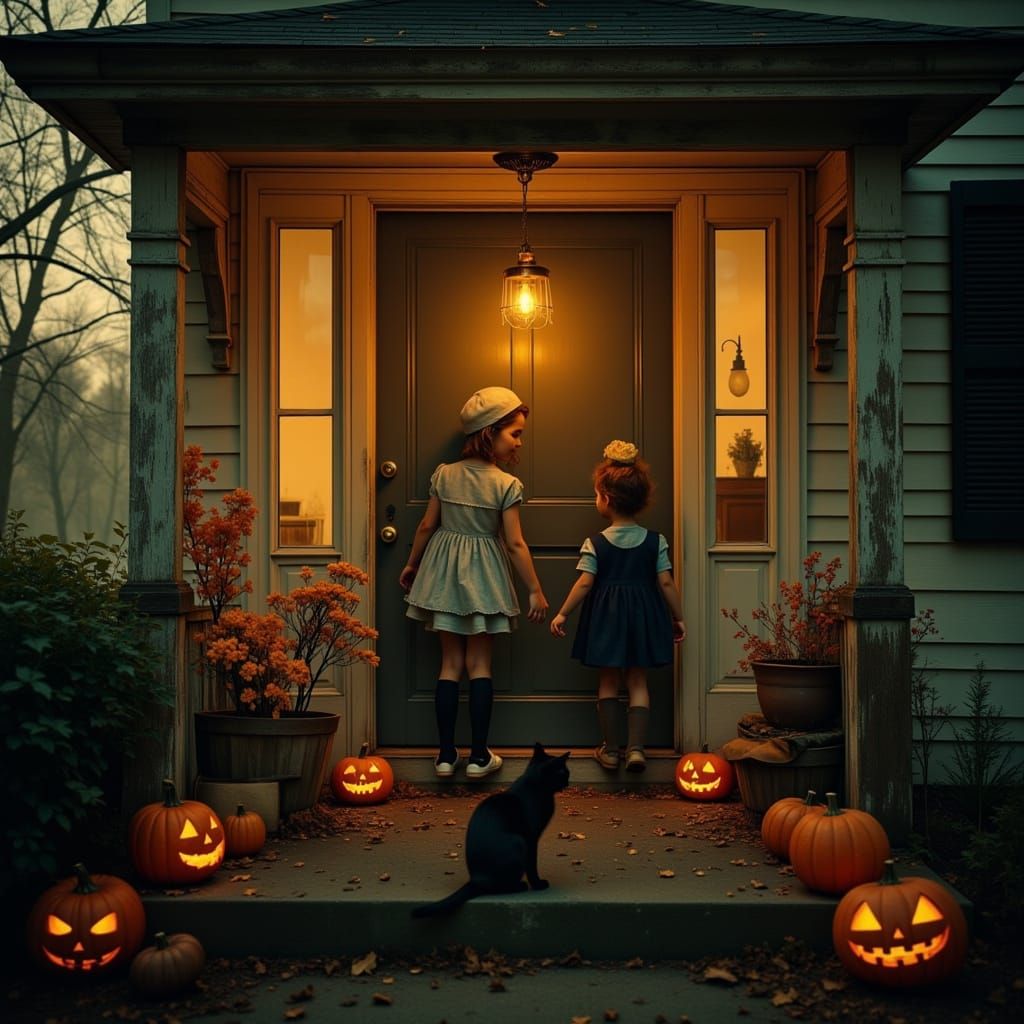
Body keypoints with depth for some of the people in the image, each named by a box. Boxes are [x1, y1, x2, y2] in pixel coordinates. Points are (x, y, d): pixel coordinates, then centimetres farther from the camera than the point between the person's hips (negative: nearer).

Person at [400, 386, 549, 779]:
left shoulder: (444, 474, -3)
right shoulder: (506, 484, -13)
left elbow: (427, 526, 3)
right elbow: (515, 544, -13)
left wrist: (412, 564, 18)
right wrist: (536, 591, -7)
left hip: (444, 572, 3)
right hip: (483, 575, -3)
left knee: (450, 662, 9)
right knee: (479, 664, 6)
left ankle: (446, 754, 8)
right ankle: (479, 755, 7)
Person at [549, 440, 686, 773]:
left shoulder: (595, 543, -10)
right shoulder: (655, 541, -5)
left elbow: (585, 583, -12)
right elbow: (666, 583, -5)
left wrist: (562, 613, -3)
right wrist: (678, 617, 6)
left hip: (606, 617, -1)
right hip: (643, 617, 1)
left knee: (608, 682, 11)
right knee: (637, 682, 9)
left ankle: (610, 749, 13)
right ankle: (636, 747, 0)